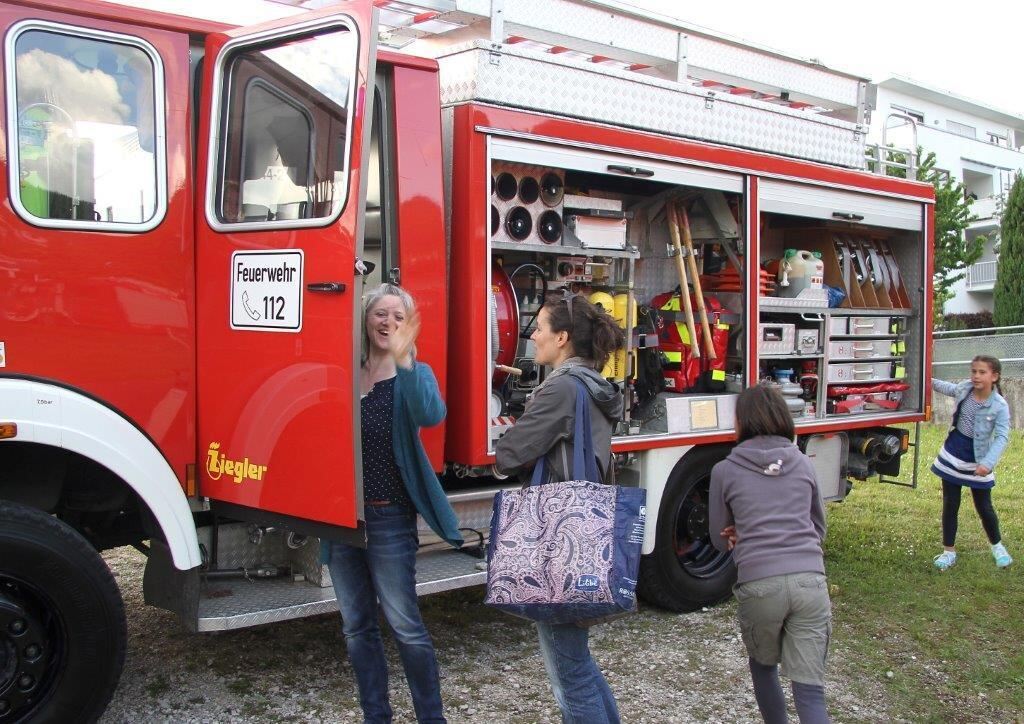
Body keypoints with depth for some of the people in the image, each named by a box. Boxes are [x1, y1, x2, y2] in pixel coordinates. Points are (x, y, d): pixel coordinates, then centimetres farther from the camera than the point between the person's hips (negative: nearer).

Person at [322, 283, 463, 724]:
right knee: (357, 628, 12)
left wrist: (403, 361, -37)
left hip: (389, 519, -4)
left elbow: (431, 415, -27)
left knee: (405, 625, -2)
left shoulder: (414, 375, -4)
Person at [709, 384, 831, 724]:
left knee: (763, 668, 25)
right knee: (810, 691, 1)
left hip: (759, 584, -2)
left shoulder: (725, 471, 6)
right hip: (810, 581, 2)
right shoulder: (804, 464, 14)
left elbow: (720, 540, 16)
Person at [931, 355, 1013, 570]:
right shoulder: (965, 388, -5)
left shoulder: (999, 406, -18)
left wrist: (988, 463, -34)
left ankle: (997, 546, 33)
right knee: (950, 505, 7)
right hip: (953, 453, 3)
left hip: (978, 460, -3)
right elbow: (949, 388, 18)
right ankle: (949, 551, 18)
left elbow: (1002, 437, -23)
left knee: (984, 508, 7)